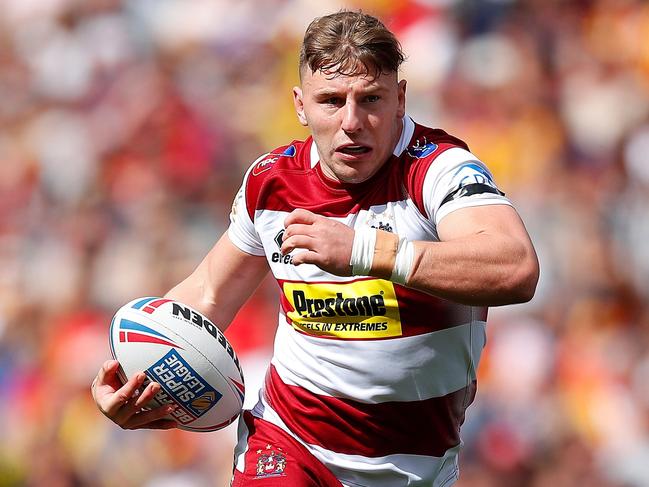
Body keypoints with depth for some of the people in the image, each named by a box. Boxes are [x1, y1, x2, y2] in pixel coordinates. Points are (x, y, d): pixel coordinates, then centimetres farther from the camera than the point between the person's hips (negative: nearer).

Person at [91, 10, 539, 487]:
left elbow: (517, 271, -38)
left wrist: (363, 250, -44)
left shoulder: (437, 167, -18)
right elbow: (208, 295, 16)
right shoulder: (270, 181, -1)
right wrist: (136, 377, -1)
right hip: (286, 447, 3)